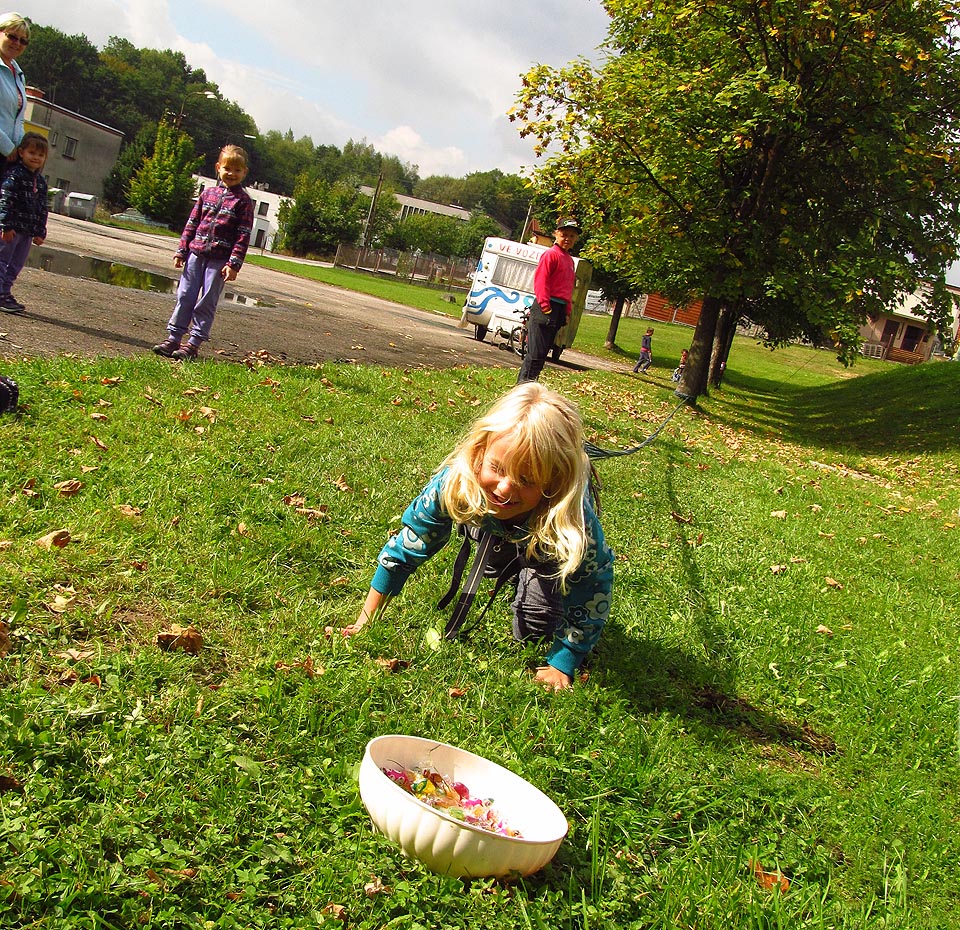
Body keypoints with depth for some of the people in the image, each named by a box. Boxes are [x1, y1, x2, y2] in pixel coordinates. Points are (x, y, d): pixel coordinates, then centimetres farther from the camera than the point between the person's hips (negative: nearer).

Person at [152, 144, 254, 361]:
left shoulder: (243, 201, -2)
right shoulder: (208, 194, 10)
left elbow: (243, 235, -6)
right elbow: (192, 223, 13)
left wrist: (234, 264, -14)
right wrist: (182, 251, 9)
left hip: (220, 260, -4)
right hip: (196, 254, 4)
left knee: (207, 302, 0)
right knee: (185, 296, 6)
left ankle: (194, 343, 5)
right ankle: (173, 337, 13)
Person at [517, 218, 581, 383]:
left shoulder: (569, 260, 18)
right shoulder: (551, 254, -8)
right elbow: (540, 281, -15)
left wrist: (567, 312, 16)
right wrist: (545, 306, -20)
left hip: (560, 309, 9)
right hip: (546, 308, -9)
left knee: (544, 350, 11)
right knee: (536, 351, -9)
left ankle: (530, 382, 16)